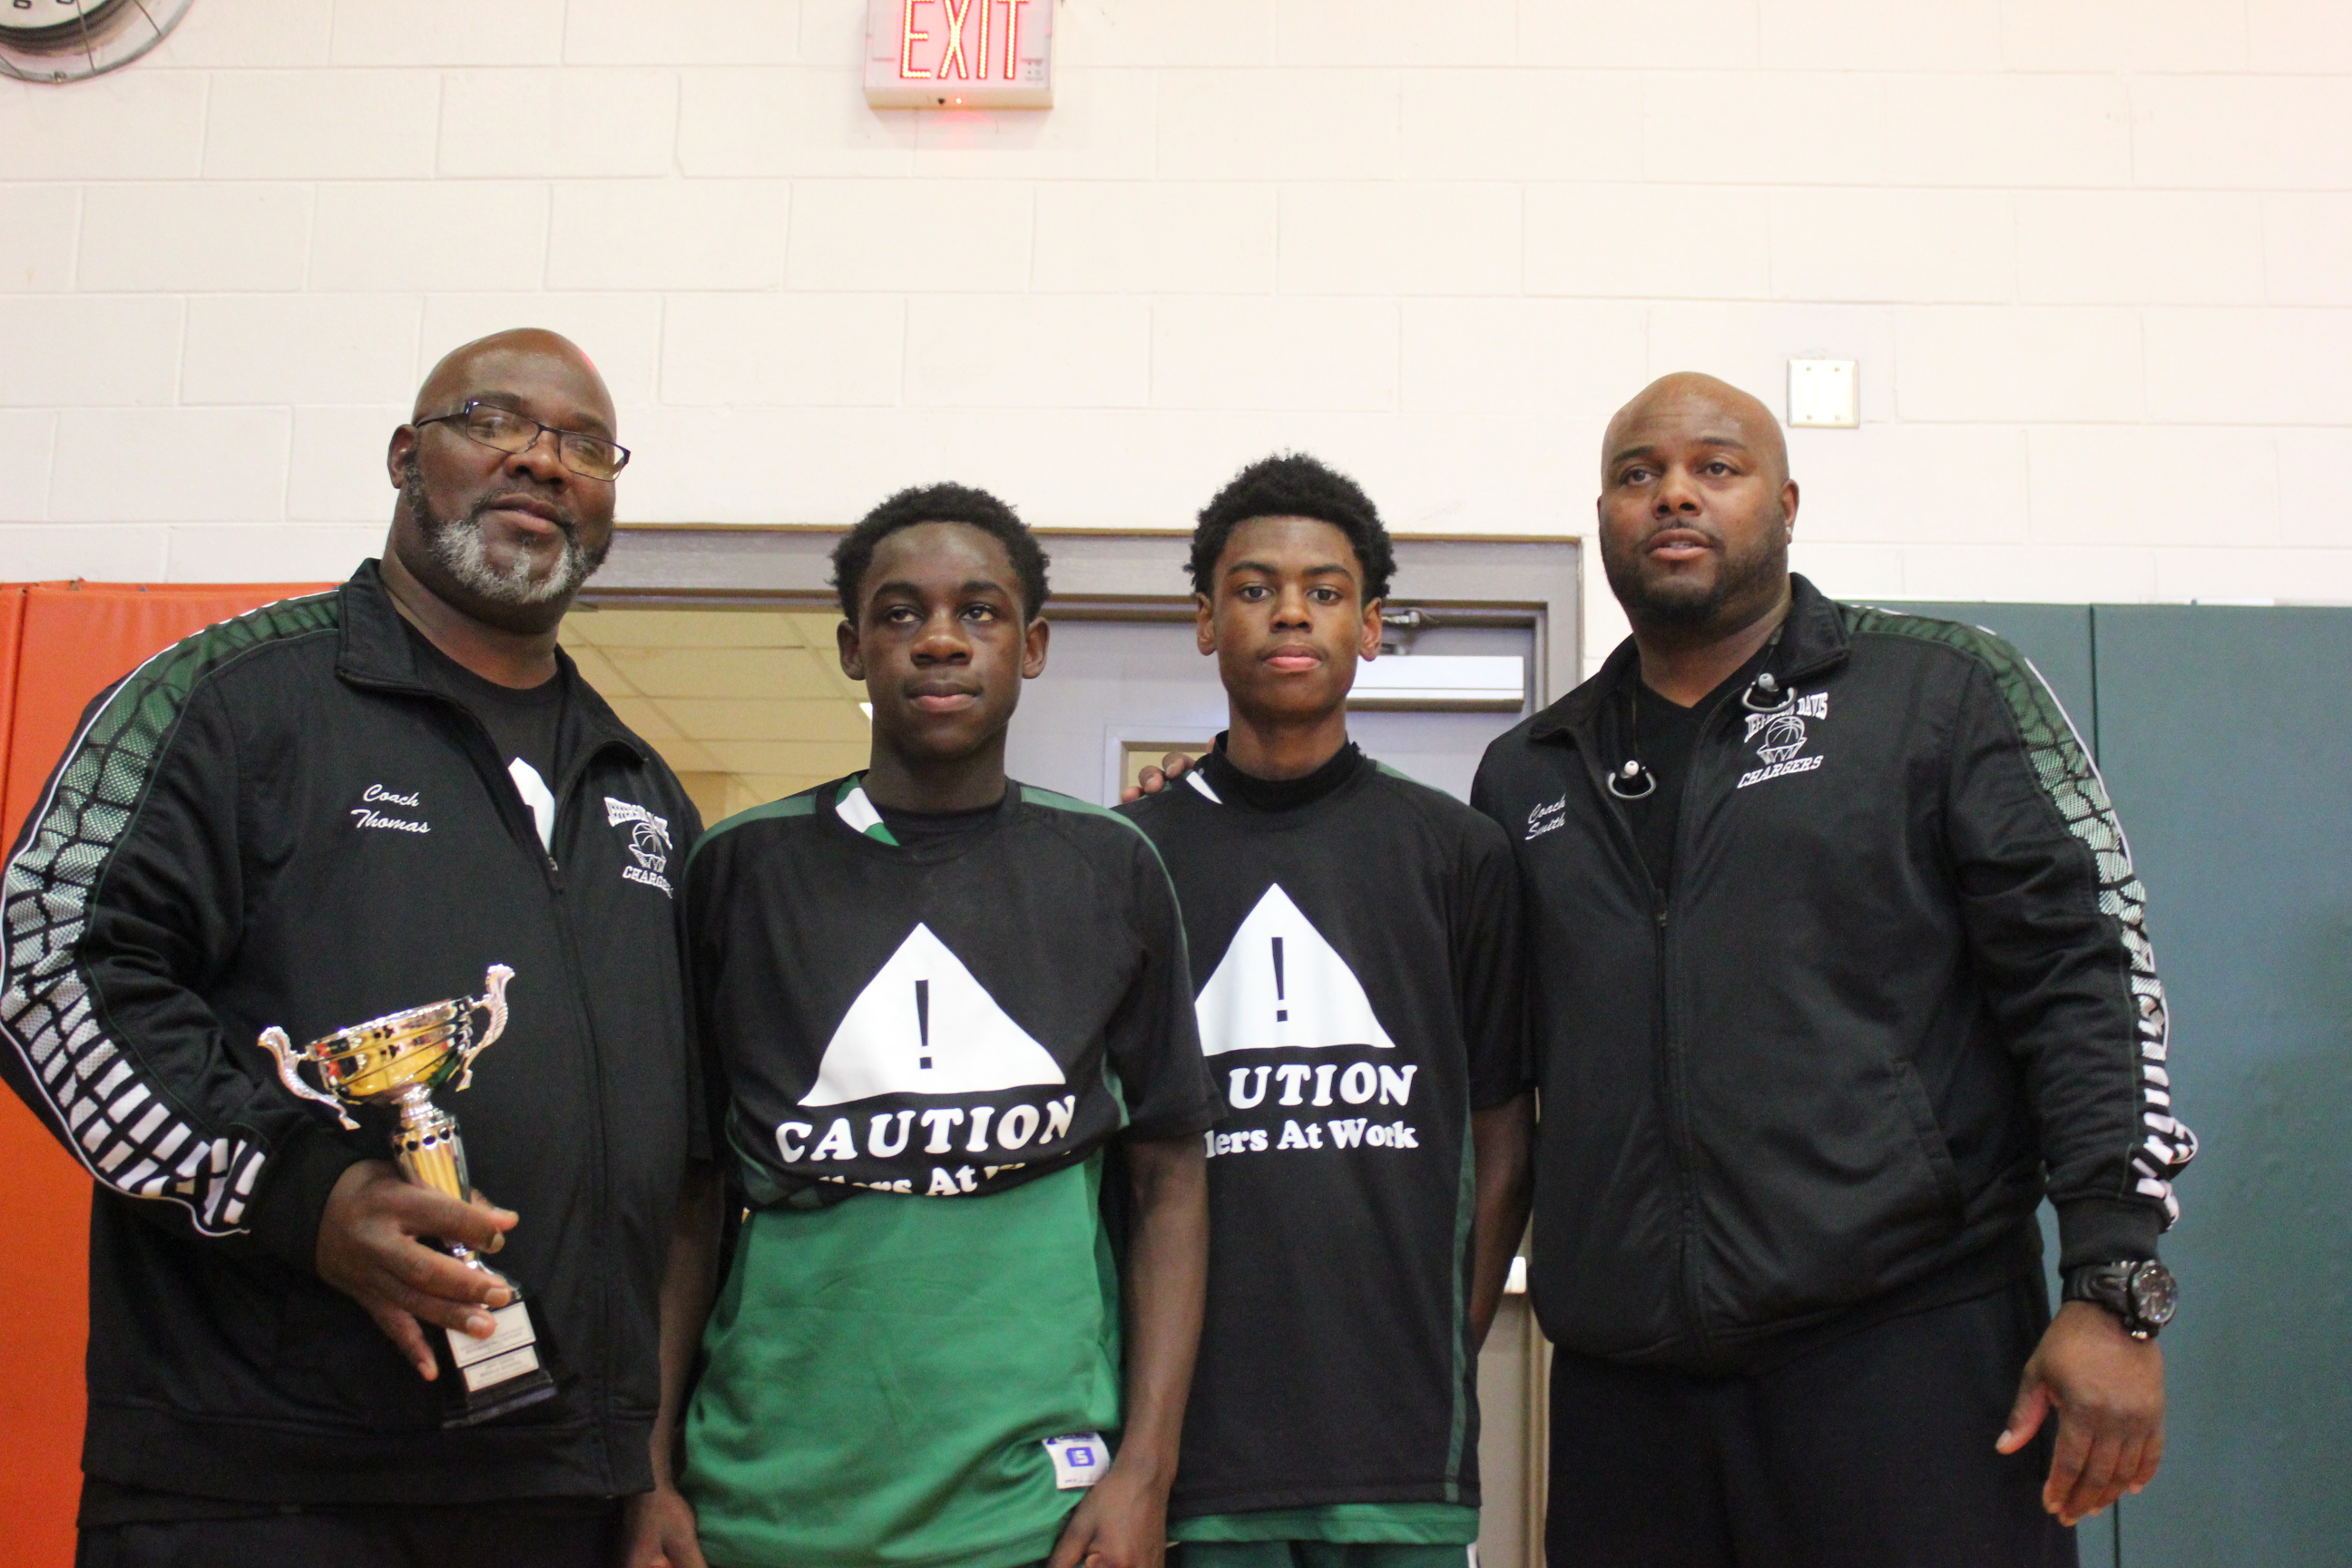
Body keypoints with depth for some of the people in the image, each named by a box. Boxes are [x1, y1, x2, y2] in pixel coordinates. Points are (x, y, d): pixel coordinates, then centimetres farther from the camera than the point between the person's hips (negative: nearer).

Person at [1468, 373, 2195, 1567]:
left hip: (1906, 1347, -3)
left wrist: (2114, 1293, -10)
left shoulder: (1945, 692, 5)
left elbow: (2088, 982, -1)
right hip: (1622, 1381, 3)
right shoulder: (1527, 774, 15)